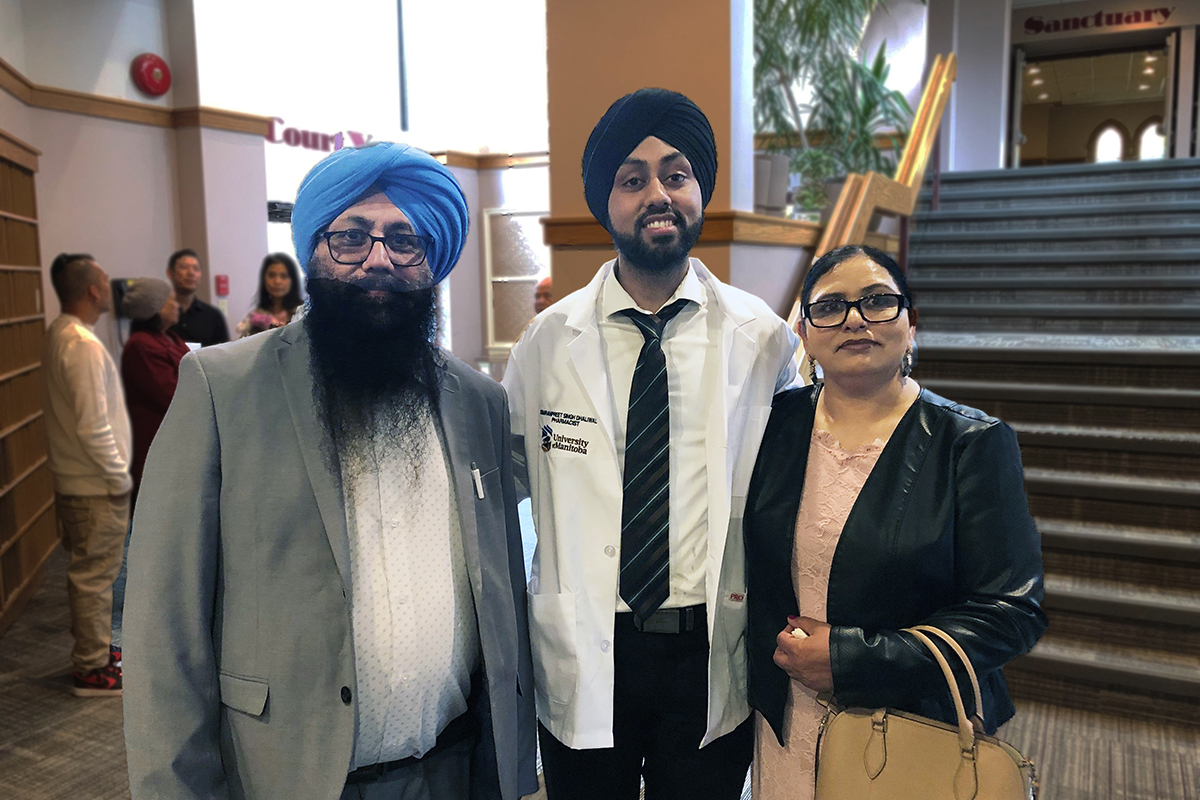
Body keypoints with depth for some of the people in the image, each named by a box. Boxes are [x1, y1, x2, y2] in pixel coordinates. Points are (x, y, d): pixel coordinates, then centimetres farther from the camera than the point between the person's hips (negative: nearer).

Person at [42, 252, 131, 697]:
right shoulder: (83, 344, -22)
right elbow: (93, 426, -25)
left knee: (90, 572, 20)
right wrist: (119, 476, -15)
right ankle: (91, 669, 13)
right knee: (94, 575, 1)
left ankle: (95, 649, 33)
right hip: (95, 485, -10)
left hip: (77, 480, 10)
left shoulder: (60, 334, 9)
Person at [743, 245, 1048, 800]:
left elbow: (1012, 612, -15)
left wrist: (850, 658, -19)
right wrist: (777, 648, -4)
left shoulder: (972, 443, -12)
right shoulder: (778, 424, -2)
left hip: (920, 734, -3)